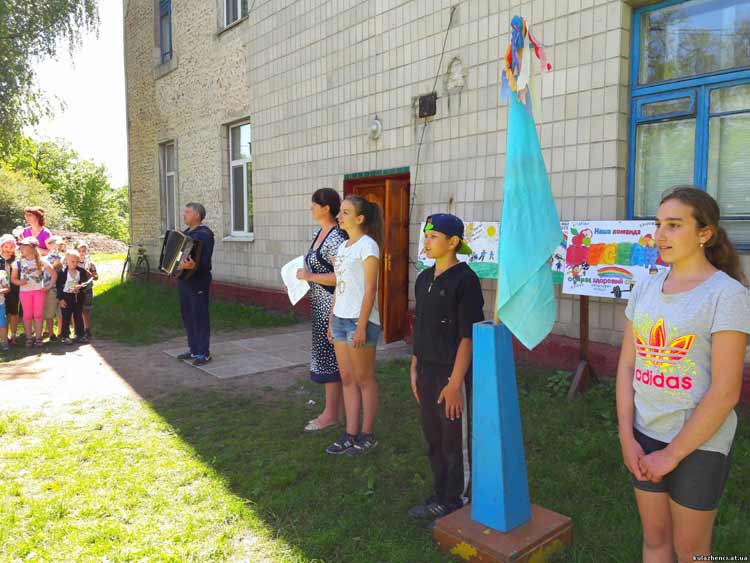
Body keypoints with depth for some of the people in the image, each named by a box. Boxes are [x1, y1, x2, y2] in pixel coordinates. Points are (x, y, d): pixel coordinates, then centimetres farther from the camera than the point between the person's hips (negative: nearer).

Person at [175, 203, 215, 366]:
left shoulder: (205, 234, -13)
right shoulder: (186, 233, 15)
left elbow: (206, 260, -23)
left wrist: (193, 266, -39)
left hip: (198, 282, -9)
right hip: (184, 280, 9)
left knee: (200, 317, -4)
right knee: (188, 316, 13)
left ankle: (204, 353, 3)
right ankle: (193, 350, 22)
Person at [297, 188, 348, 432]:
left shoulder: (336, 238, -18)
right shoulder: (319, 233, 11)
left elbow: (341, 277, -25)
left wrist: (309, 276, -19)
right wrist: (301, 278, 9)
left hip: (331, 305, -10)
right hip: (320, 304, 10)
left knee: (328, 357, -1)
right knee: (329, 357, 15)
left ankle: (331, 414, 11)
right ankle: (338, 410, 26)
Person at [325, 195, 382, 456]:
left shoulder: (367, 246, -10)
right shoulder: (342, 247, 14)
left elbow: (370, 290, -14)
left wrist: (361, 326, -18)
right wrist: (331, 320, 15)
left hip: (360, 320, -8)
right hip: (340, 319, 8)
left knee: (364, 379, 4)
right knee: (347, 379, 11)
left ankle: (367, 435, 17)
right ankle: (351, 435, 20)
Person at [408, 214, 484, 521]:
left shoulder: (465, 280, -14)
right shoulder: (424, 279, 8)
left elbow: (467, 336, -16)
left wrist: (455, 382, -18)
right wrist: (415, 369, 12)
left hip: (452, 372, -7)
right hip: (427, 370, 7)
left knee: (454, 440, 8)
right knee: (433, 438, 17)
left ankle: (455, 501, 26)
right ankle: (441, 495, 34)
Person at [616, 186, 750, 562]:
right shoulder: (645, 288, 2)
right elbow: (626, 365, 3)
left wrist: (672, 454, -12)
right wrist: (627, 437, -4)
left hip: (699, 445, -4)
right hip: (645, 437, 4)